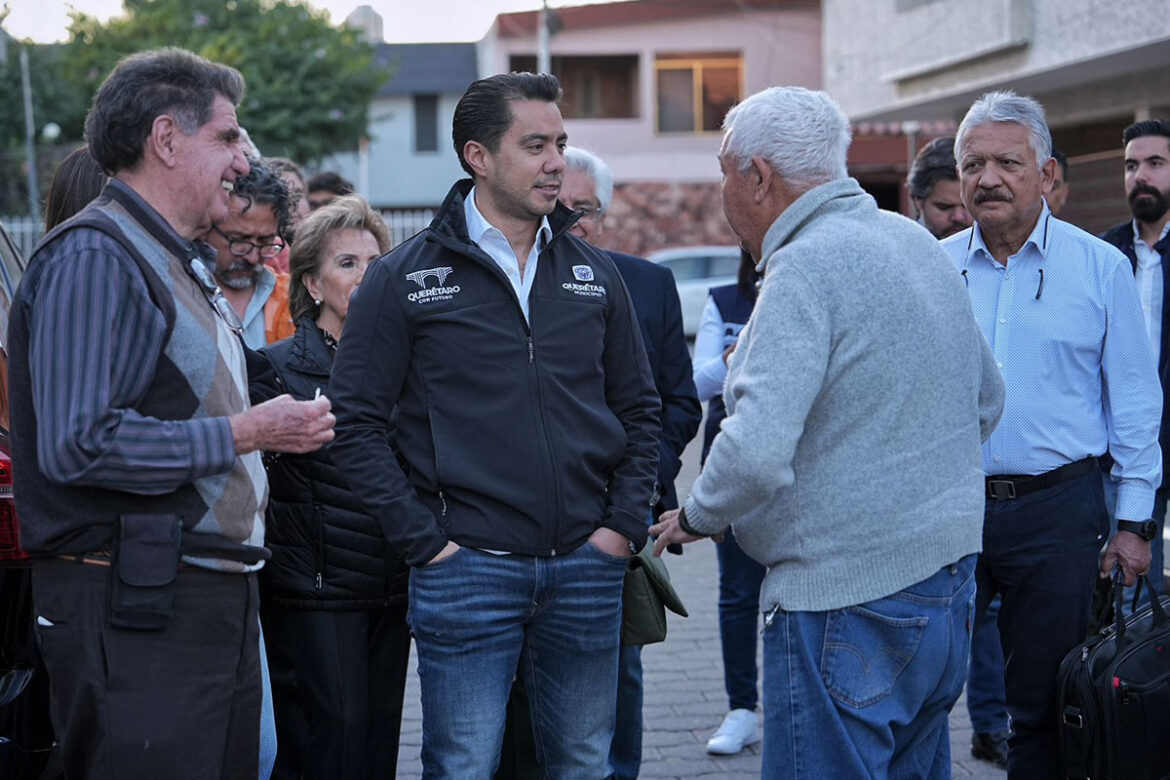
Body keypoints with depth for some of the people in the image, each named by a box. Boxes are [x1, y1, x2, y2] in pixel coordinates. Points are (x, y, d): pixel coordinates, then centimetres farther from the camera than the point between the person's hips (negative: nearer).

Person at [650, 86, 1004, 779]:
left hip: (849, 599, -9)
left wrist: (696, 517, -9)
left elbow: (757, 453, -27)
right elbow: (987, 401, 21)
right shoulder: (918, 242, 11)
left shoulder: (805, 268, -17)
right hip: (948, 569, 10)